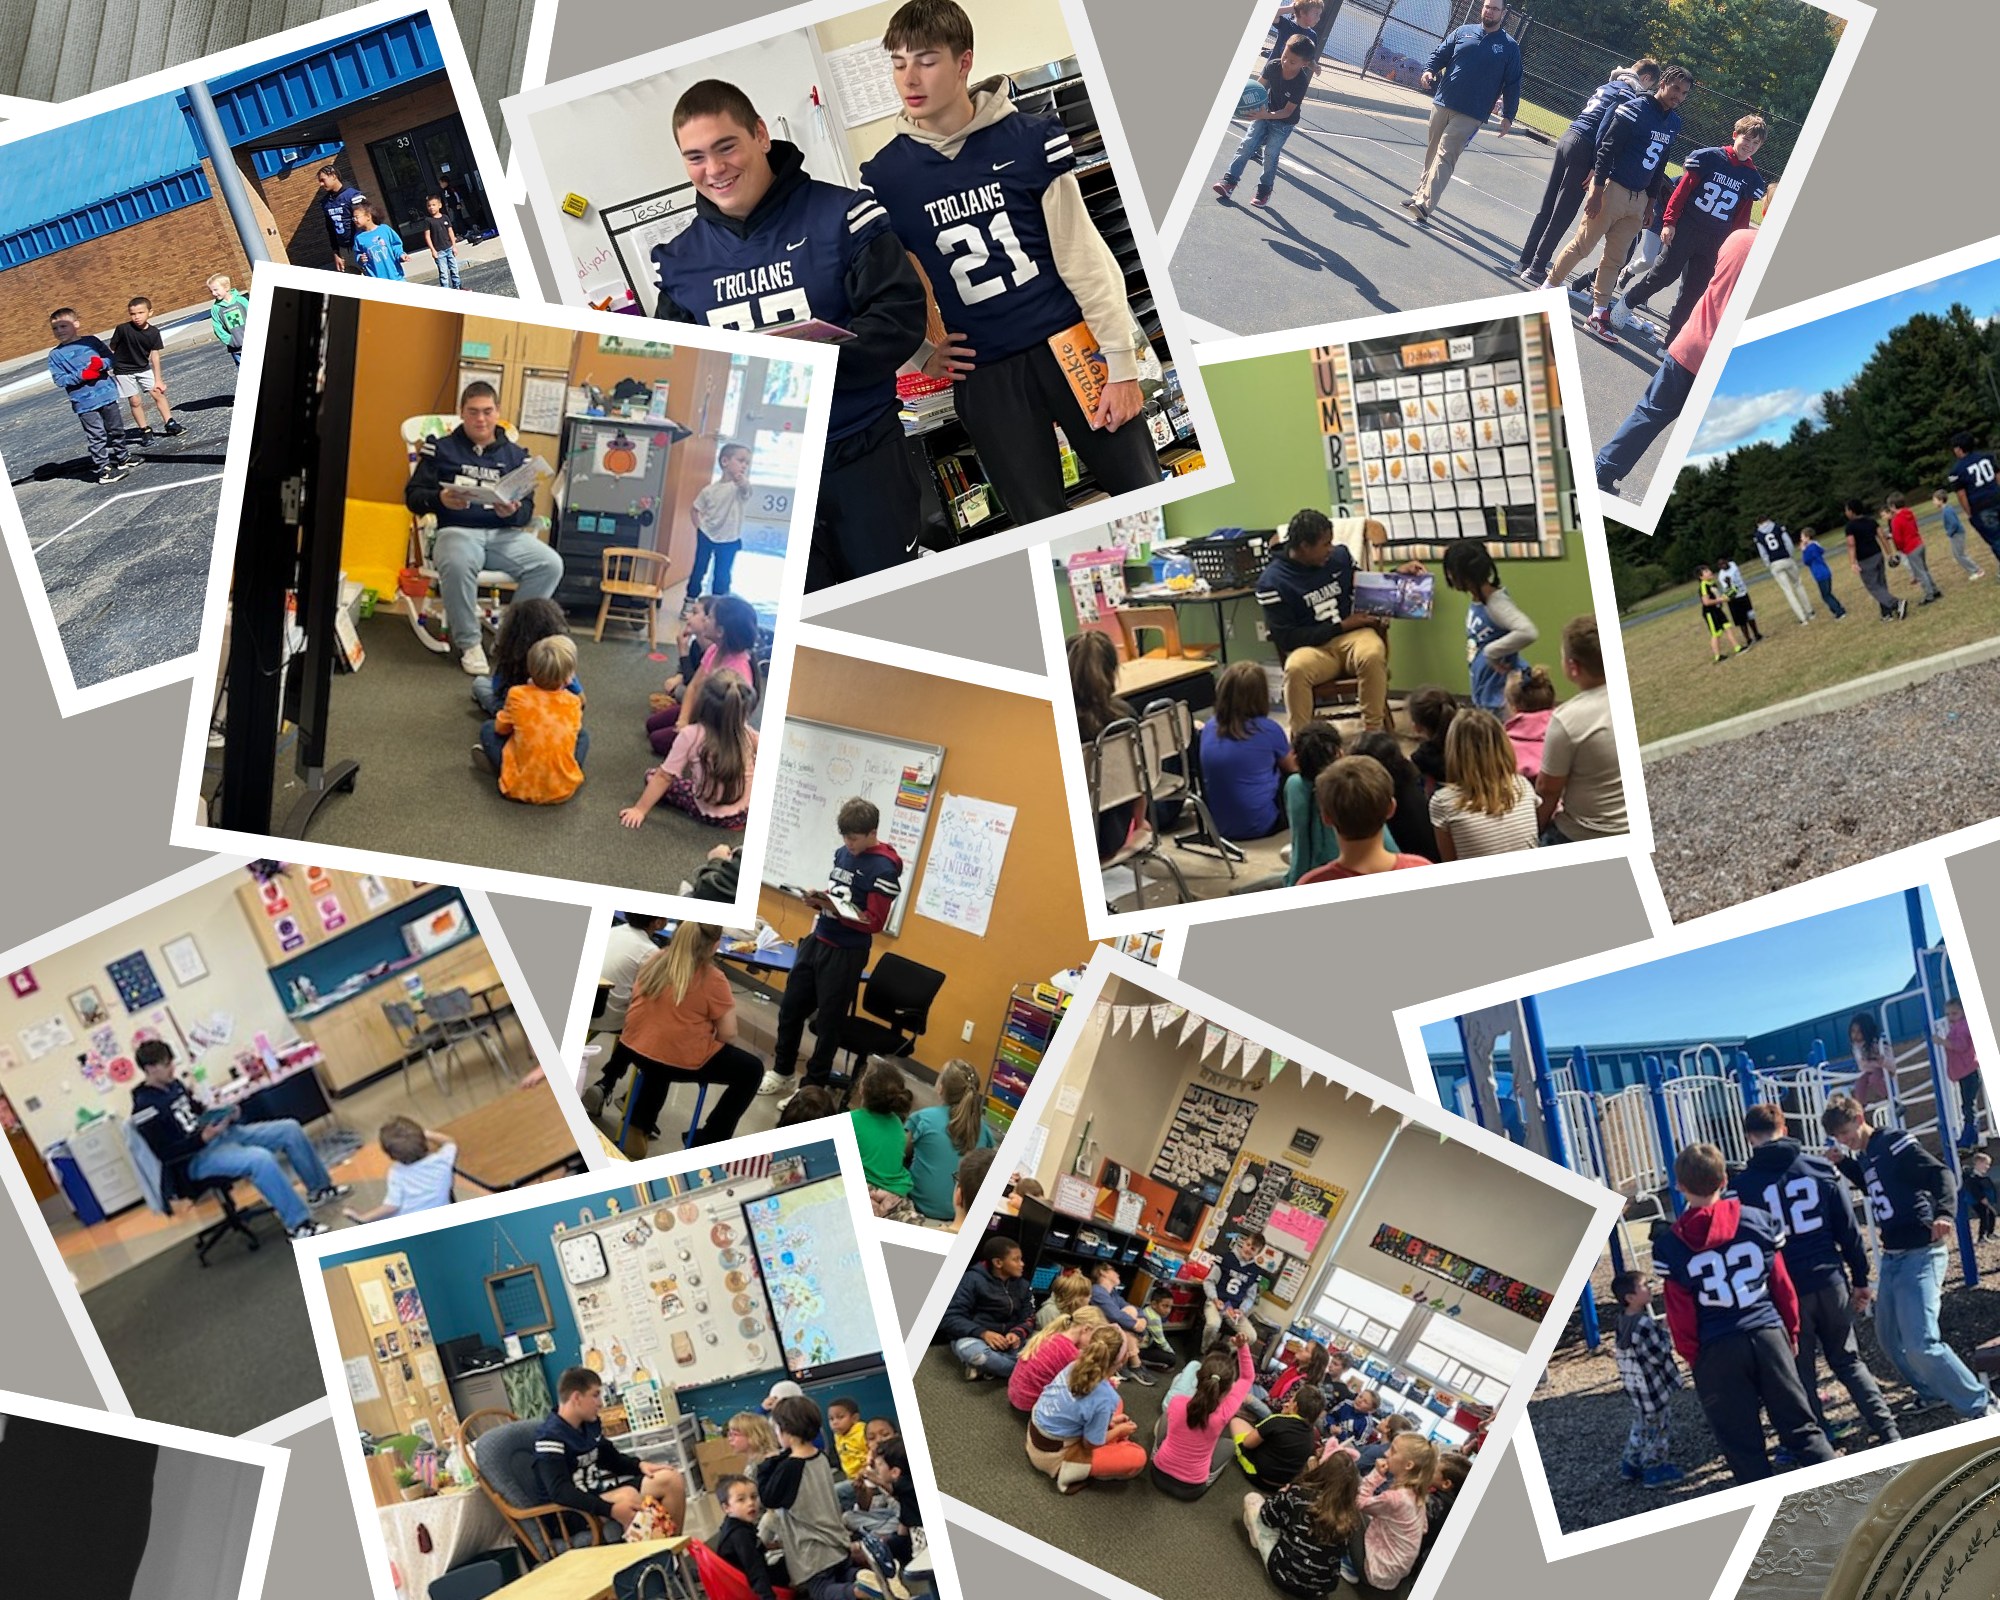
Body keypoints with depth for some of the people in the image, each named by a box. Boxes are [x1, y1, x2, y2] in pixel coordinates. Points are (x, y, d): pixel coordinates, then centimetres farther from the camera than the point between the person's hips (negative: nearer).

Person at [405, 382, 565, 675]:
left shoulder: (514, 455, 17)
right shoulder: (441, 449, 12)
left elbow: (528, 510, 11)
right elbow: (412, 495, 7)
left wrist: (514, 511, -15)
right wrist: (440, 499, -15)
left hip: (504, 534, 3)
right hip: (456, 530, -3)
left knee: (550, 564, -25)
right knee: (457, 564, -39)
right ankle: (468, 643, -20)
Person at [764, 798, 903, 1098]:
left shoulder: (884, 869, -17)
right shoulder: (843, 853, 6)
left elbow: (874, 922, -17)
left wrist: (834, 908, -25)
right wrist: (819, 899, -3)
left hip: (846, 954, -7)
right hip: (817, 941, 7)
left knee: (828, 1021, 4)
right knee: (791, 1008, 15)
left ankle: (813, 1088, 18)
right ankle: (782, 1070, 33)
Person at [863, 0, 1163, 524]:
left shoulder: (1030, 138, -2)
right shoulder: (883, 176, 3)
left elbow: (1083, 256, -2)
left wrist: (1120, 363, -5)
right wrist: (919, 353, 1)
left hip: (1069, 344, -1)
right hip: (983, 376, 1)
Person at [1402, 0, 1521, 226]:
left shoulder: (1510, 47, 0)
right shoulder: (1463, 32, 8)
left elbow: (1513, 84, 1)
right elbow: (1439, 54, 10)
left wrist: (1508, 116, -4)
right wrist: (1429, 70, -11)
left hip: (1471, 115, -4)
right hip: (1442, 104, 4)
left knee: (1444, 156, -13)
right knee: (1432, 152, 13)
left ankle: (1424, 204, -20)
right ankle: (1422, 192, 28)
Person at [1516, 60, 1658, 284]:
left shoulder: (1607, 85, 19)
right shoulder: (1629, 94, -8)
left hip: (1567, 137, 8)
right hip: (1584, 149, -8)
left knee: (1547, 207, 12)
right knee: (1562, 215, -2)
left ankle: (1525, 261, 15)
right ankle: (1536, 269, 1)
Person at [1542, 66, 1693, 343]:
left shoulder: (1673, 122, 9)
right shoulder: (1635, 111, -13)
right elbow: (1607, 149, -15)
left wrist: (1650, 200, 17)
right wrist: (1596, 189, -19)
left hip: (1637, 198, 7)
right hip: (1612, 190, -7)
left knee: (1615, 258, 9)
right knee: (1582, 245, -1)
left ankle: (1598, 314, 13)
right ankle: (1549, 287, 16)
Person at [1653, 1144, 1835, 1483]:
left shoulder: (1670, 1247, -5)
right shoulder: (1759, 1222, 1)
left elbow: (1681, 1315, -3)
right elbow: (1783, 1286, 6)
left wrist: (1693, 1357, 10)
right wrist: (1791, 1331, 19)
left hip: (1717, 1352, -2)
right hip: (1769, 1336, 2)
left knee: (1743, 1448, 6)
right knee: (1801, 1428, 12)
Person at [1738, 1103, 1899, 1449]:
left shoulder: (1745, 1184, -4)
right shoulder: (1820, 1168, 3)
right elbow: (1849, 1229, 5)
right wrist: (1861, 1279, 11)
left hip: (1786, 1290, -3)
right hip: (1830, 1281, 3)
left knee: (1802, 1374, 9)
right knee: (1848, 1361, 16)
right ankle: (1888, 1433, 8)